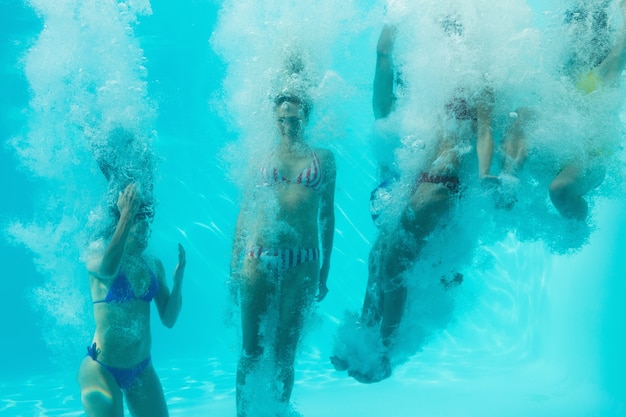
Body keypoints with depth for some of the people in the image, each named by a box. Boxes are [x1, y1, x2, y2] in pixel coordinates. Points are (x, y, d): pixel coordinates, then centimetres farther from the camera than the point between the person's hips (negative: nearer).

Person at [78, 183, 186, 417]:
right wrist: (127, 214, -32)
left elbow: (169, 320, 1)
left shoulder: (153, 265, 2)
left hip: (142, 369, 5)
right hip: (101, 370, -5)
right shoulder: (97, 261, -11)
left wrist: (178, 277, -12)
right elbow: (109, 268, -38)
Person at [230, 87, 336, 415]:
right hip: (259, 261, 0)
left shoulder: (322, 158, 9)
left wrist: (324, 272, 8)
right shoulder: (262, 157, 8)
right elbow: (245, 210, 10)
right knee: (251, 352, 6)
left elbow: (328, 215, 10)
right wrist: (234, 264, 5)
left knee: (284, 355, 9)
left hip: (302, 265, 0)